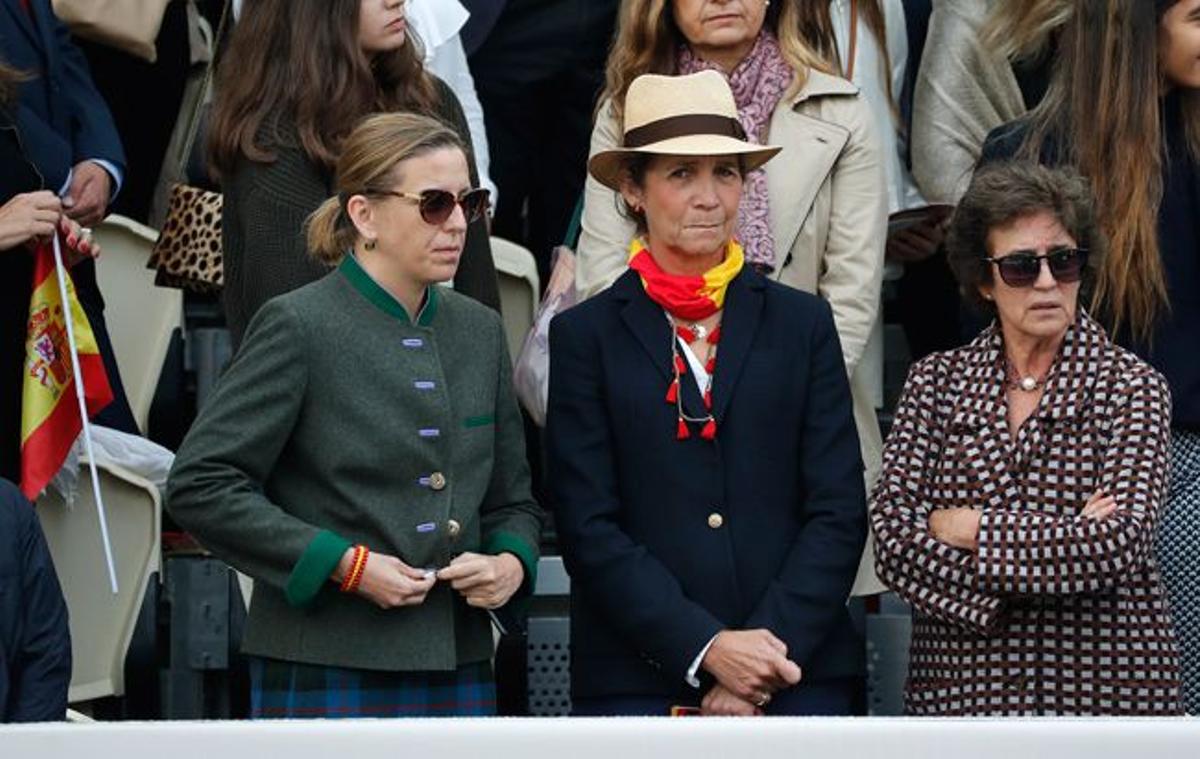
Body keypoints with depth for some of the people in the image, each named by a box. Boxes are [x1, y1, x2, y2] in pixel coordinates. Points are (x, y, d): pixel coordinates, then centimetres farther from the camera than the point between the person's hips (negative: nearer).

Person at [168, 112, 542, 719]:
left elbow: (511, 499, 22)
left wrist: (511, 562, -1)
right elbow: (198, 485, -10)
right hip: (328, 674, -6)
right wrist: (345, 565, -13)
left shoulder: (479, 330, 14)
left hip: (458, 668, 6)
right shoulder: (300, 327, -5)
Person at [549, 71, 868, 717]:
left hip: (797, 671, 2)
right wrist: (706, 648, -11)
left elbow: (839, 512, 5)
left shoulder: (803, 323, 10)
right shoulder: (586, 335, 5)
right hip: (638, 679, -1)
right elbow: (588, 527, -2)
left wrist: (773, 645, -8)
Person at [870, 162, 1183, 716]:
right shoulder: (935, 381, 4)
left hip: (1105, 685, -1)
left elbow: (1122, 544, -15)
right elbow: (893, 540, -7)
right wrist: (1063, 542, -15)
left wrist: (971, 529, -11)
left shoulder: (1131, 386, -2)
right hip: (961, 682, 1)